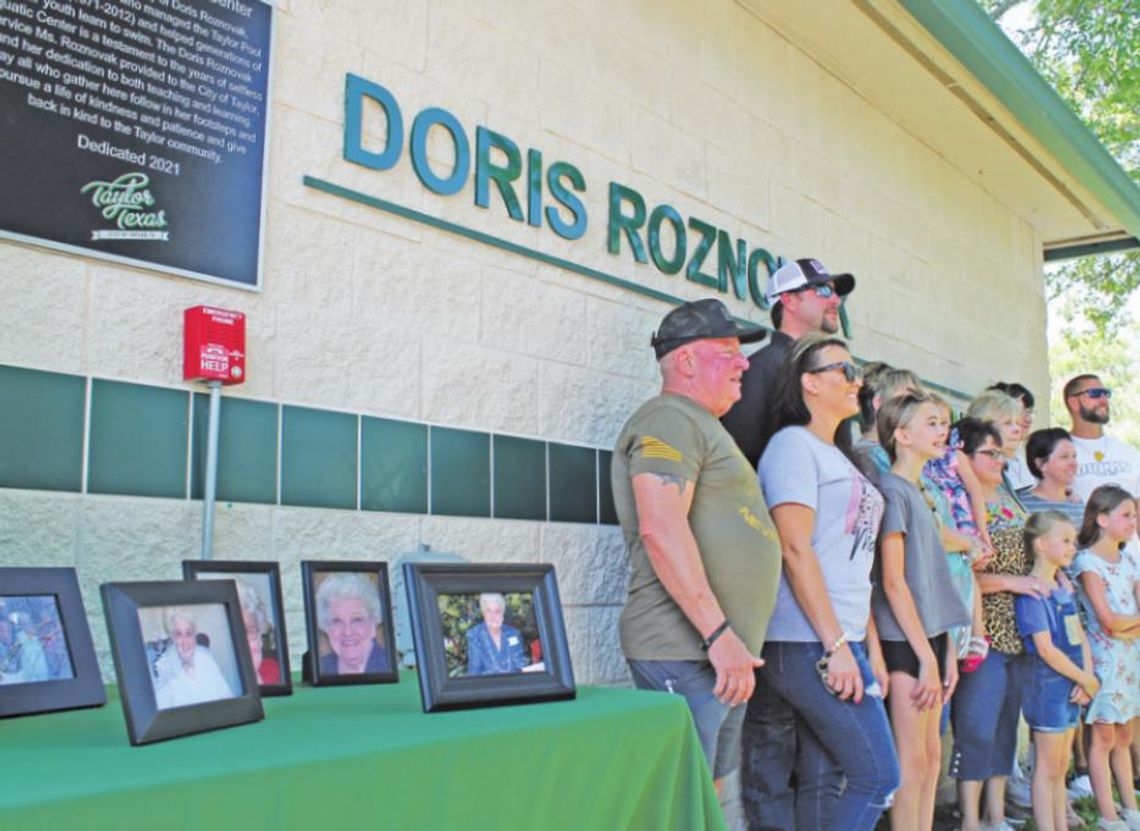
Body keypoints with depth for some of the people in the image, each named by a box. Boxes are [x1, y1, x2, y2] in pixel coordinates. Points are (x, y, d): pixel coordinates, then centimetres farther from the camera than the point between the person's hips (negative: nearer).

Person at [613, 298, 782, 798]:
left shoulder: (702, 427, 23)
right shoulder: (669, 420, -10)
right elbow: (661, 529, -23)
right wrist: (719, 634, -24)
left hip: (726, 655, 10)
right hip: (685, 651, -10)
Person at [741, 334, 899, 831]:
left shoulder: (840, 459, 21)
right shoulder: (793, 444, -6)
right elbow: (795, 548, -15)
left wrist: (871, 647, 16)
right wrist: (836, 645, -18)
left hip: (842, 643, 8)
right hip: (810, 643, -8)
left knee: (826, 781, 8)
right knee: (877, 775, -6)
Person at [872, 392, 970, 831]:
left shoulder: (920, 492, 15)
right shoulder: (892, 489, -11)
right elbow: (893, 582, -15)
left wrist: (946, 648, 11)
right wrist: (926, 656, -16)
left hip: (930, 637, 9)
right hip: (905, 643, -9)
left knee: (931, 754, 12)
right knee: (912, 761, -3)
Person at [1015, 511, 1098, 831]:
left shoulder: (1066, 586, 11)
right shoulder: (1031, 593, -16)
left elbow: (1080, 635, 10)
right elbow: (1046, 649, -20)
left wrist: (1087, 676, -5)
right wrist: (1087, 680, -13)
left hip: (1071, 685, 8)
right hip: (1047, 685, -8)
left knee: (1061, 768, 15)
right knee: (1048, 768, 0)